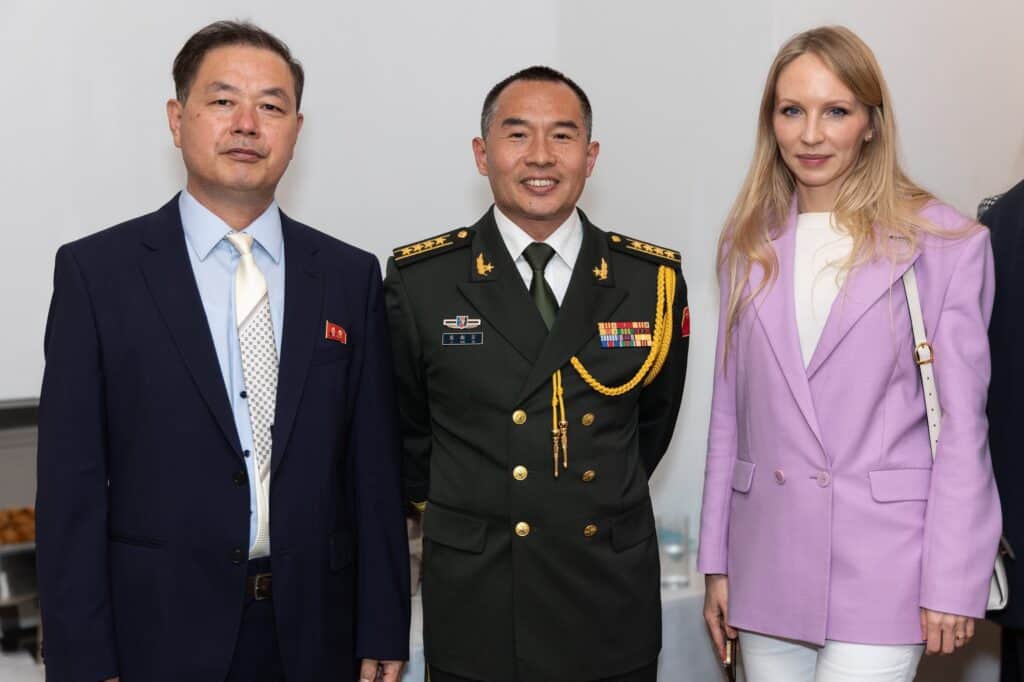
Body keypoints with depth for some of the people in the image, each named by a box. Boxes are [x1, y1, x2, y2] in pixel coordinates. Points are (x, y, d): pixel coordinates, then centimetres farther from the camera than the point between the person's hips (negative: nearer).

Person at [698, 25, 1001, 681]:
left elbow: (962, 428, -4)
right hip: (767, 566, 4)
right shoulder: (750, 245, 9)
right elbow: (729, 412, 10)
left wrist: (953, 585, -6)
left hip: (881, 568, -4)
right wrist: (716, 561, 9)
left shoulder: (948, 244, -4)